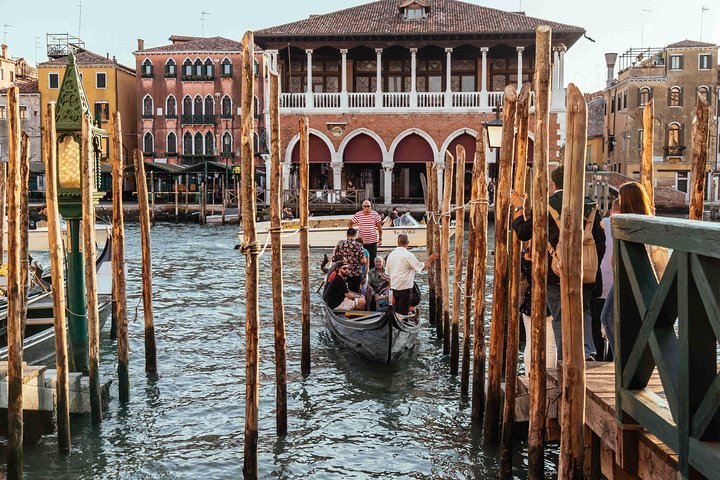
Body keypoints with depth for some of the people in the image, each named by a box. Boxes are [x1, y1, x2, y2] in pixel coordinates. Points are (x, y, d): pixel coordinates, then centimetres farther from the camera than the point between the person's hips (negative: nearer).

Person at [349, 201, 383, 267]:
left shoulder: (375, 214, -1)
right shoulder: (358, 215, -1)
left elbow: (379, 227, 3)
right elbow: (349, 223, 10)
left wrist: (380, 239, 2)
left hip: (373, 241, -1)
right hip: (361, 241, 1)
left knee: (373, 259, 1)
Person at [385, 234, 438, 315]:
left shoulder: (391, 255, 6)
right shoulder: (408, 255, -14)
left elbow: (388, 273, 11)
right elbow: (421, 267, -9)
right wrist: (430, 259, 8)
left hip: (393, 288, 6)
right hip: (405, 288, -6)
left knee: (396, 311, 14)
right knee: (403, 312, -1)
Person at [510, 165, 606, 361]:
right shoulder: (590, 206, 5)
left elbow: (523, 233, 4)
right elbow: (600, 241, 6)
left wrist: (519, 208, 17)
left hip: (555, 273, -2)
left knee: (560, 318, 7)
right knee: (583, 312, 14)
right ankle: (587, 351, -6)